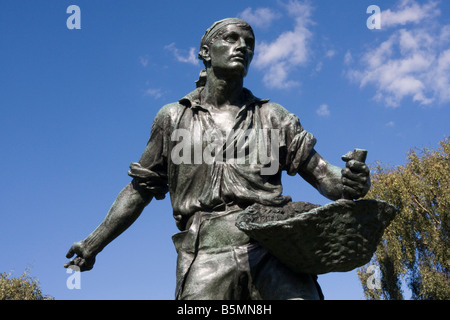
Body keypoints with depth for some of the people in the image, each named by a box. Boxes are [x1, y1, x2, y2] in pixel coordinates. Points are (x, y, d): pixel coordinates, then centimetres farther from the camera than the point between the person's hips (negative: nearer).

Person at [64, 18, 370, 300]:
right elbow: (140, 189, 23)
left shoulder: (274, 118, 20)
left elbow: (320, 172, 13)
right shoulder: (173, 118, 19)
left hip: (272, 250, 0)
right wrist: (94, 243, 22)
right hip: (207, 257, 0)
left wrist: (351, 181, -11)